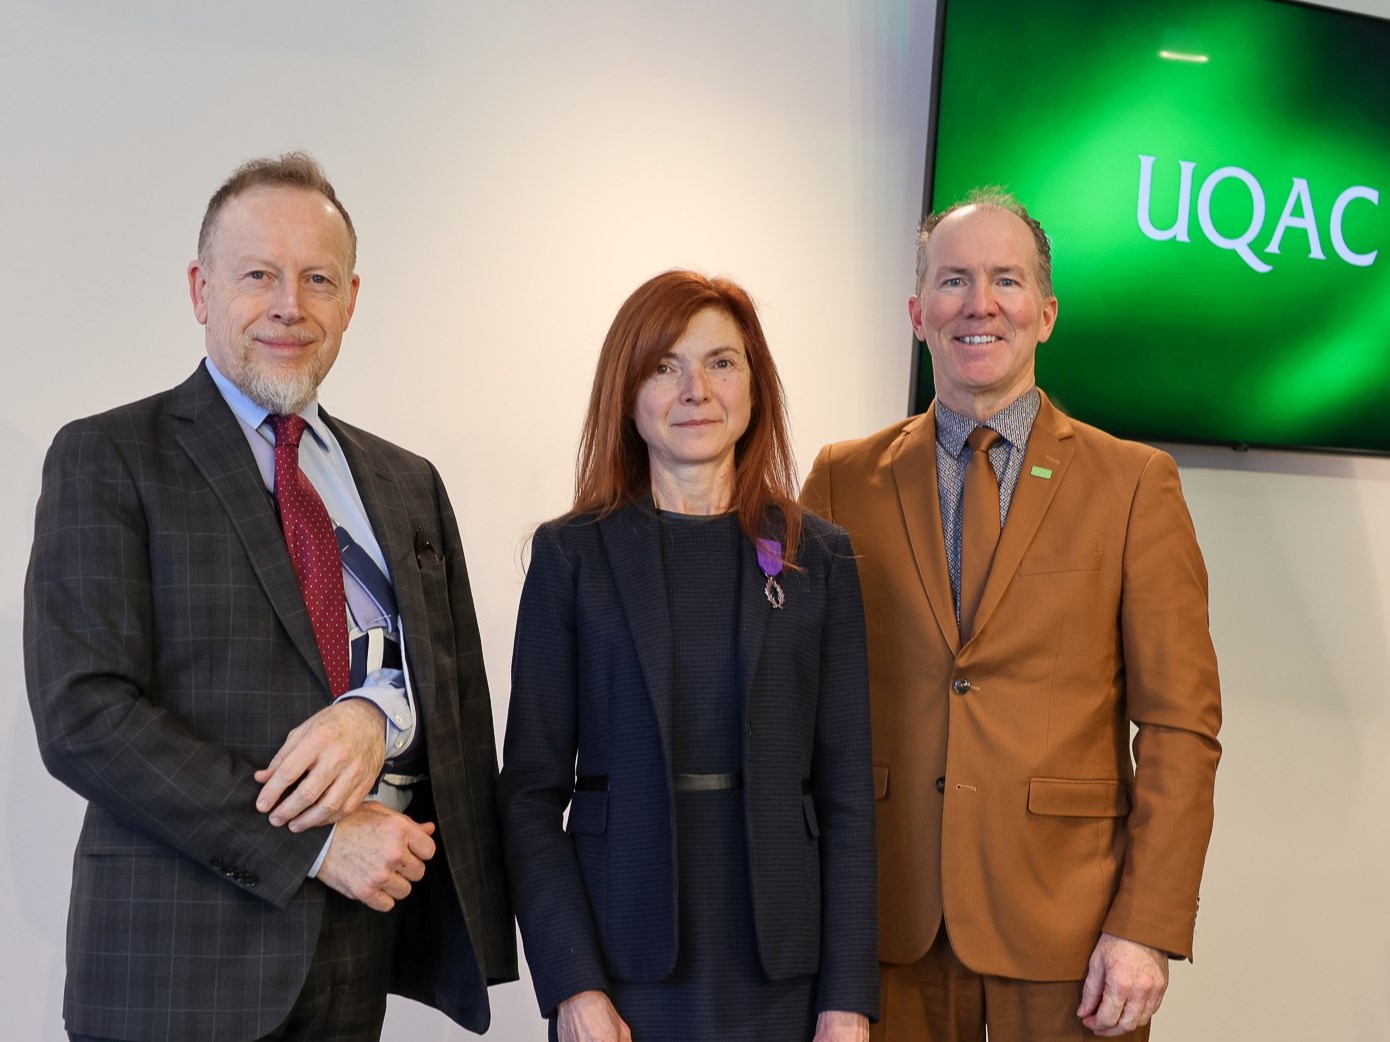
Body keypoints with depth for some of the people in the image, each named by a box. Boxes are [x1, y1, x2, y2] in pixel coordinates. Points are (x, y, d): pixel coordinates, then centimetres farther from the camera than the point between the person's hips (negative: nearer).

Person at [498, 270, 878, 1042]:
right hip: (624, 969, -1)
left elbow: (847, 788, 2)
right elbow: (531, 788, -2)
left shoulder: (820, 557, 3)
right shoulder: (571, 555, 0)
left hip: (779, 969, 1)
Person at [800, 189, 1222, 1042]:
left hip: (1068, 922, -1)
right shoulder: (844, 482, 4)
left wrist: (1149, 930, -10)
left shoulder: (1135, 484, -1)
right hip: (886, 916, 1)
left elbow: (1179, 724, -3)